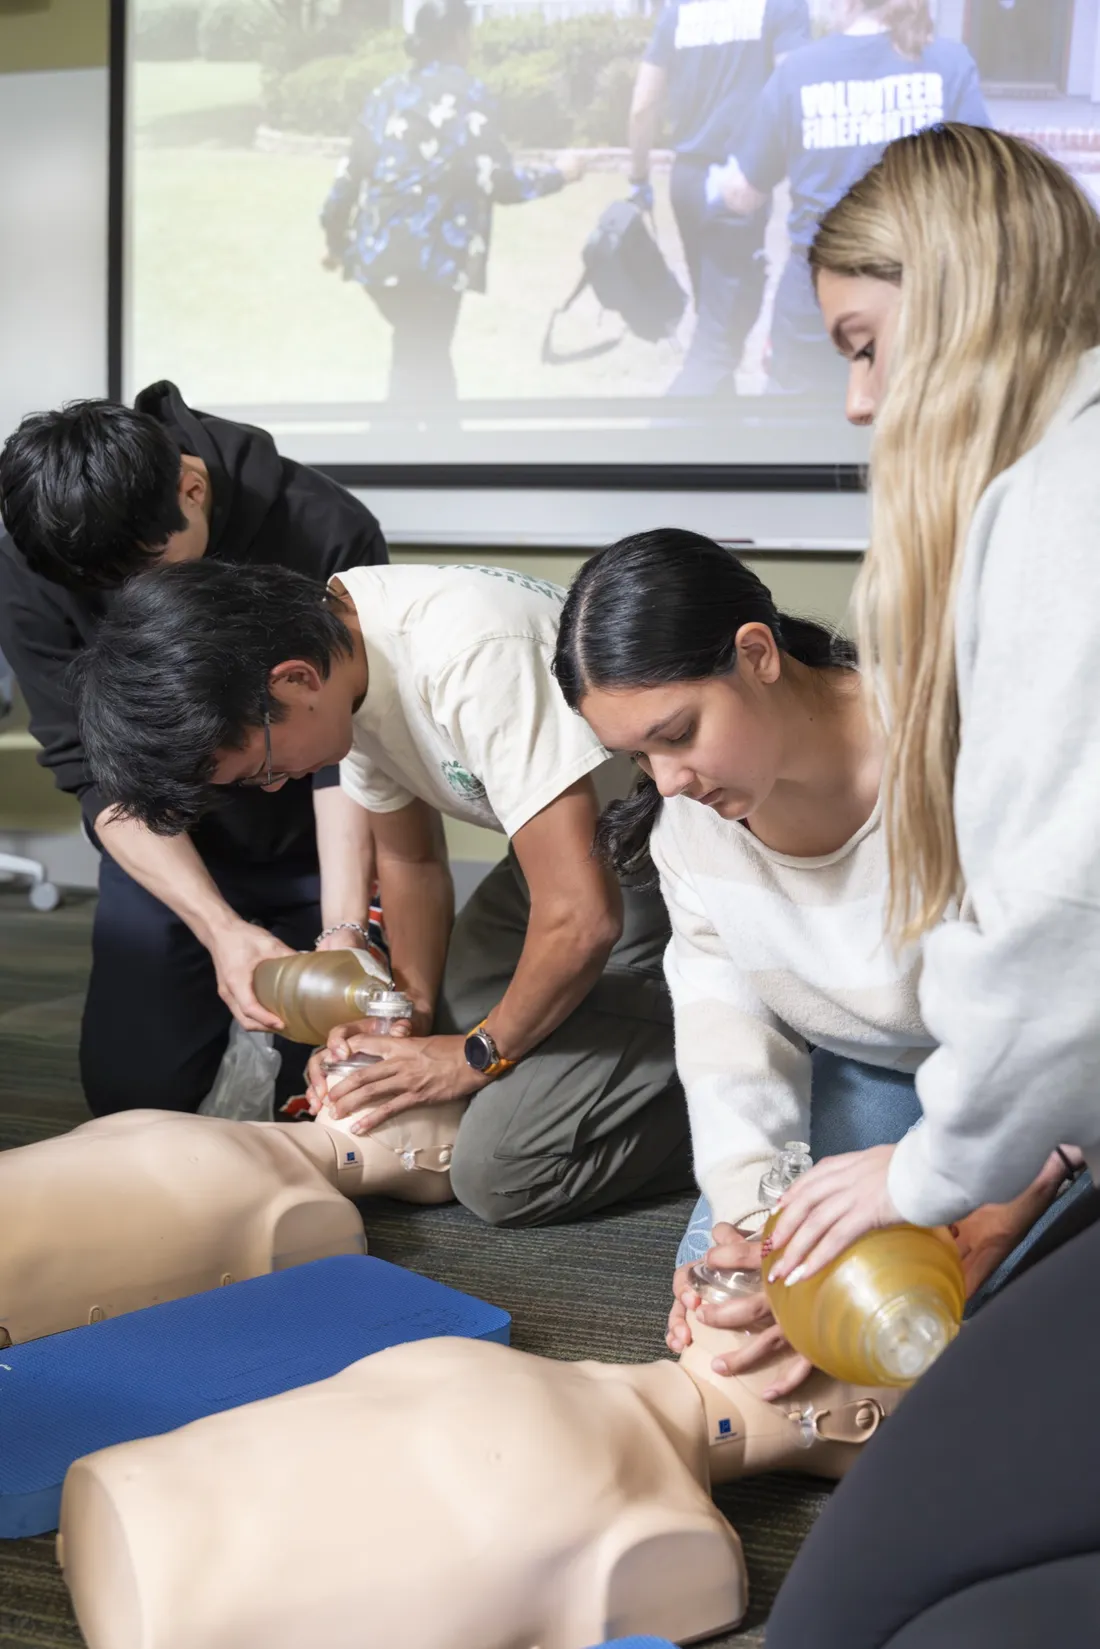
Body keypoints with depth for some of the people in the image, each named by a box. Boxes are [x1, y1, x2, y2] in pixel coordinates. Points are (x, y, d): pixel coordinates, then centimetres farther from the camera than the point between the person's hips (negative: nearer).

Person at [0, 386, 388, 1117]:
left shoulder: (328, 533, -25)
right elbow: (99, 774, -20)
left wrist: (342, 928, -29)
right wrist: (219, 927, -31)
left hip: (320, 848, -1)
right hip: (163, 858, 1)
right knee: (130, 1088, -3)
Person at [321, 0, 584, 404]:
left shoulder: (388, 92, 14)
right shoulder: (467, 93, -3)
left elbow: (352, 171, 15)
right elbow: (496, 180, -10)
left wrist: (337, 239, 27)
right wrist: (557, 174, 5)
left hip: (377, 251, 7)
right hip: (429, 256, -7)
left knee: (424, 358, 23)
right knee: (418, 367, 1)